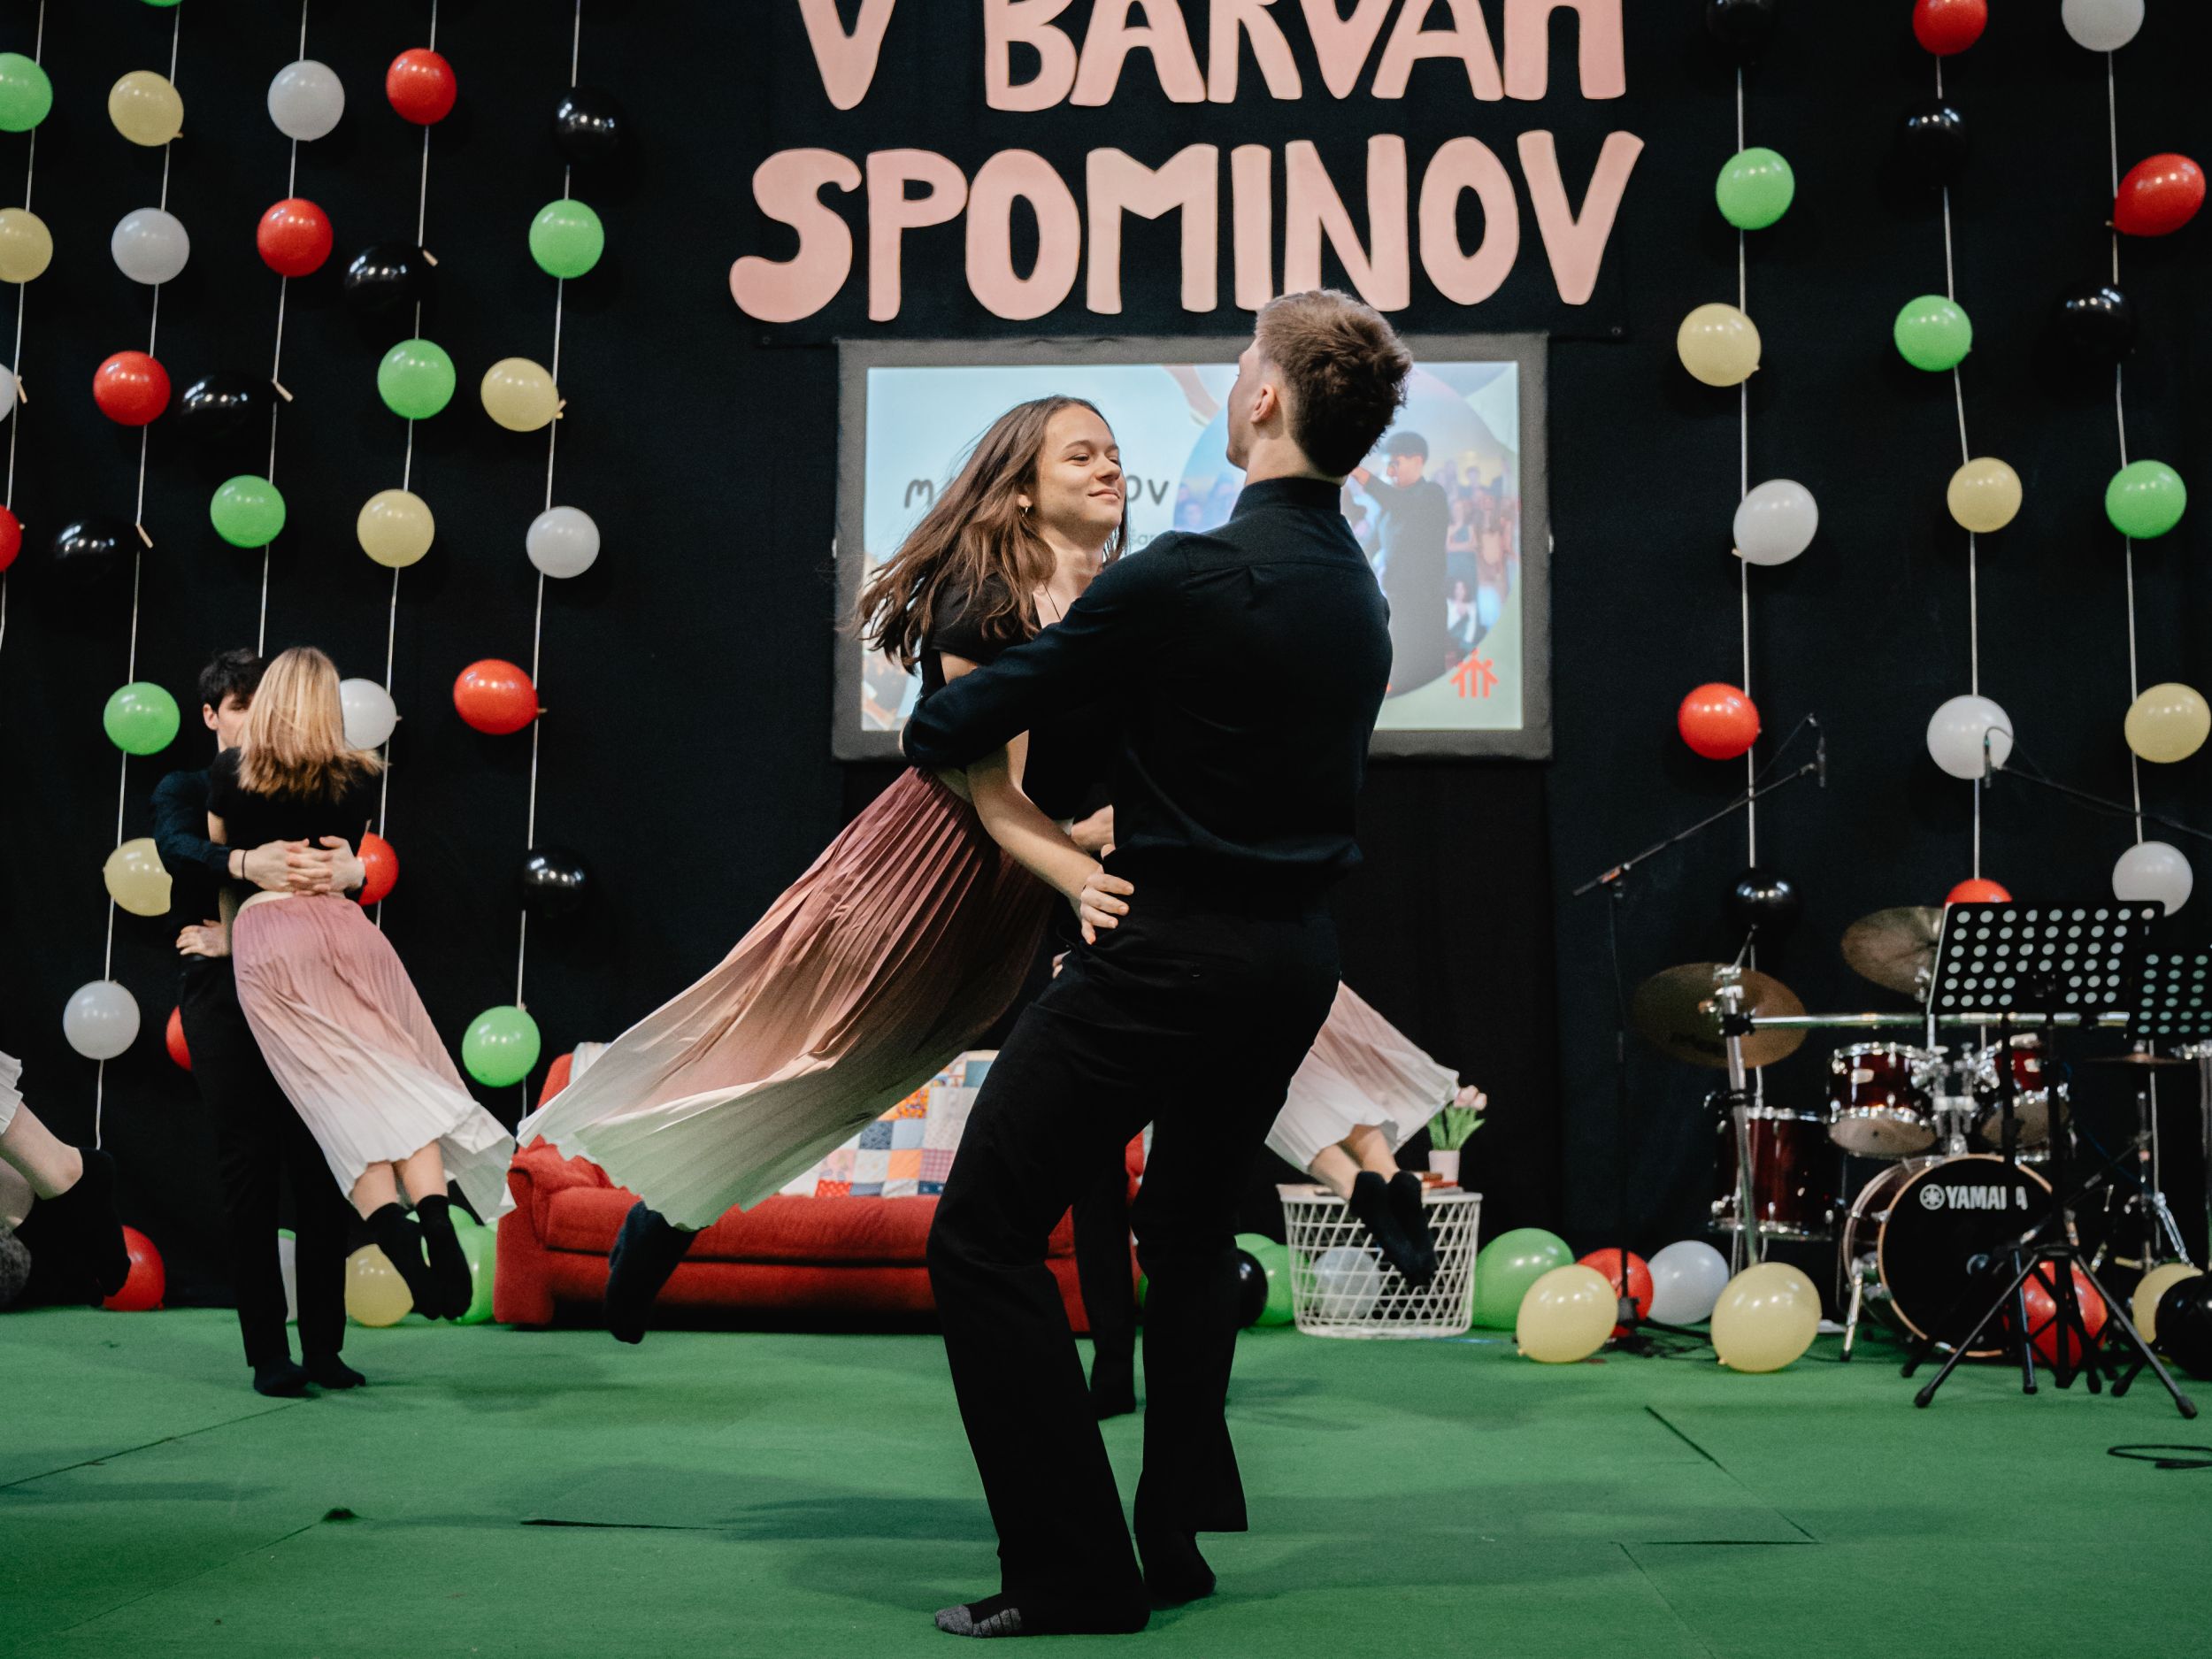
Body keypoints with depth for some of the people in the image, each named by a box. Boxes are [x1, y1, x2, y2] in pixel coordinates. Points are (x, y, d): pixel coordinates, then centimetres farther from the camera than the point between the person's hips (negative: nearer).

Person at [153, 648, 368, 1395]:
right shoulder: (184, 790, 11)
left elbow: (342, 861, -3)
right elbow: (177, 848, -13)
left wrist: (350, 869, -29)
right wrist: (246, 864, -34)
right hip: (225, 993, -2)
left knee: (321, 1166, -2)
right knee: (250, 1165, -4)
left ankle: (322, 1345, 4)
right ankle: (268, 1352, 0)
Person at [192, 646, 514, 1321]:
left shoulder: (230, 771, 9)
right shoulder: (358, 779, 11)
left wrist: (229, 933, 34)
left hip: (265, 944, -1)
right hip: (343, 926, 1)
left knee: (344, 1096, -4)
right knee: (401, 1083, 4)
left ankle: (398, 1239, -18)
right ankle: (438, 1222, -15)